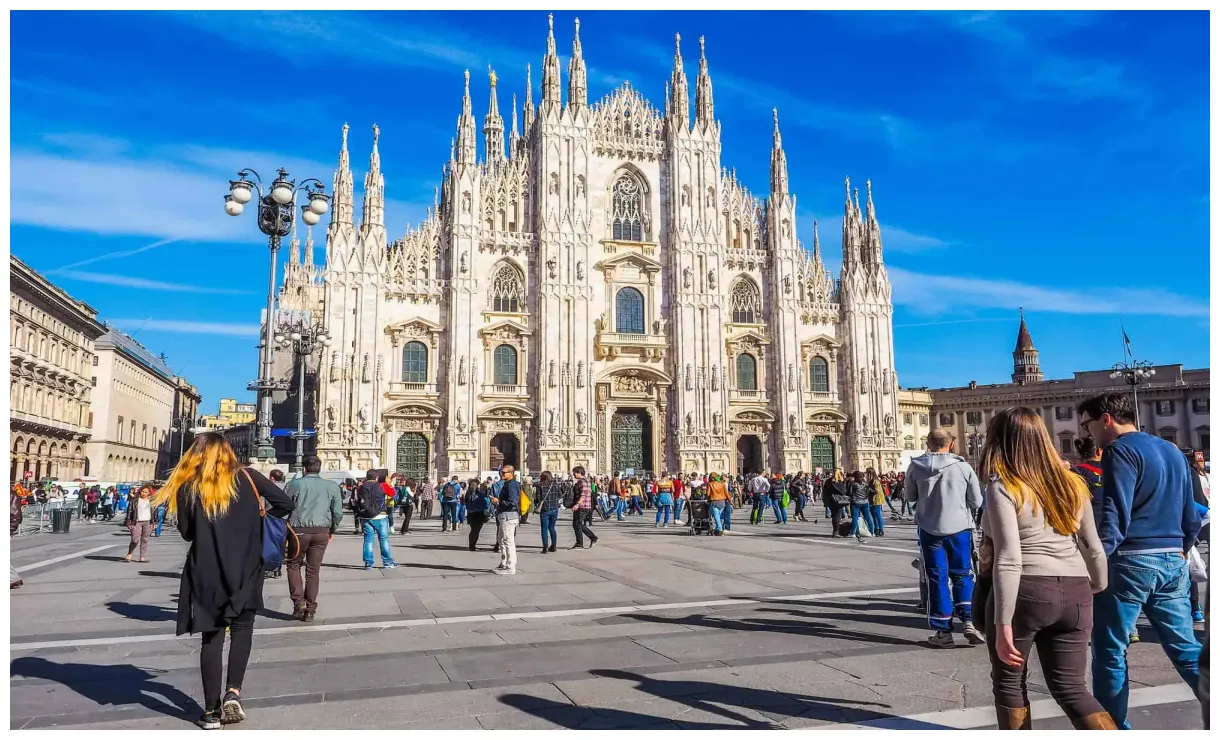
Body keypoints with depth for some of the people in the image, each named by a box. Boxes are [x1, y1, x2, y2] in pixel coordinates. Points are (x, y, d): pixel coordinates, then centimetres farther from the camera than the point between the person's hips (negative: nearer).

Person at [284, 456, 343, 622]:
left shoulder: (294, 484, -2)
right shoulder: (332, 486, 4)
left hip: (299, 530, -2)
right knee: (313, 570, 10)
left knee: (294, 566, 18)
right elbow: (338, 512, 5)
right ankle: (309, 610, 13)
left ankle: (298, 601, 4)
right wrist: (332, 530, 19)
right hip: (322, 532, 2)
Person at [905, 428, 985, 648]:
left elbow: (910, 496, 10)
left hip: (929, 529, 1)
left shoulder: (916, 467, -4)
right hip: (960, 527, -1)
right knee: (963, 574, 14)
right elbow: (977, 502, 0)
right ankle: (968, 620, 1)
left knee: (937, 578, 7)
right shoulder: (963, 467, -7)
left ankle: (943, 631, 9)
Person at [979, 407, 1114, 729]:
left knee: (1008, 681, 14)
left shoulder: (1002, 486, -10)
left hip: (1025, 592, -6)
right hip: (1075, 595, 6)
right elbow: (1094, 549, 14)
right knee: (1071, 688, 13)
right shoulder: (1072, 483, 10)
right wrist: (1098, 591, 29)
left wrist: (1002, 625, -15)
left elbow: (1009, 559, -17)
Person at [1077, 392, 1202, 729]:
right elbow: (1191, 515, 21)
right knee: (1186, 648, 12)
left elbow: (1115, 514, -20)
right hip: (1173, 562, 8)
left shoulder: (1120, 450, -9)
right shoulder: (1172, 451, 16)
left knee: (1109, 651, 3)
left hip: (1131, 560, -8)